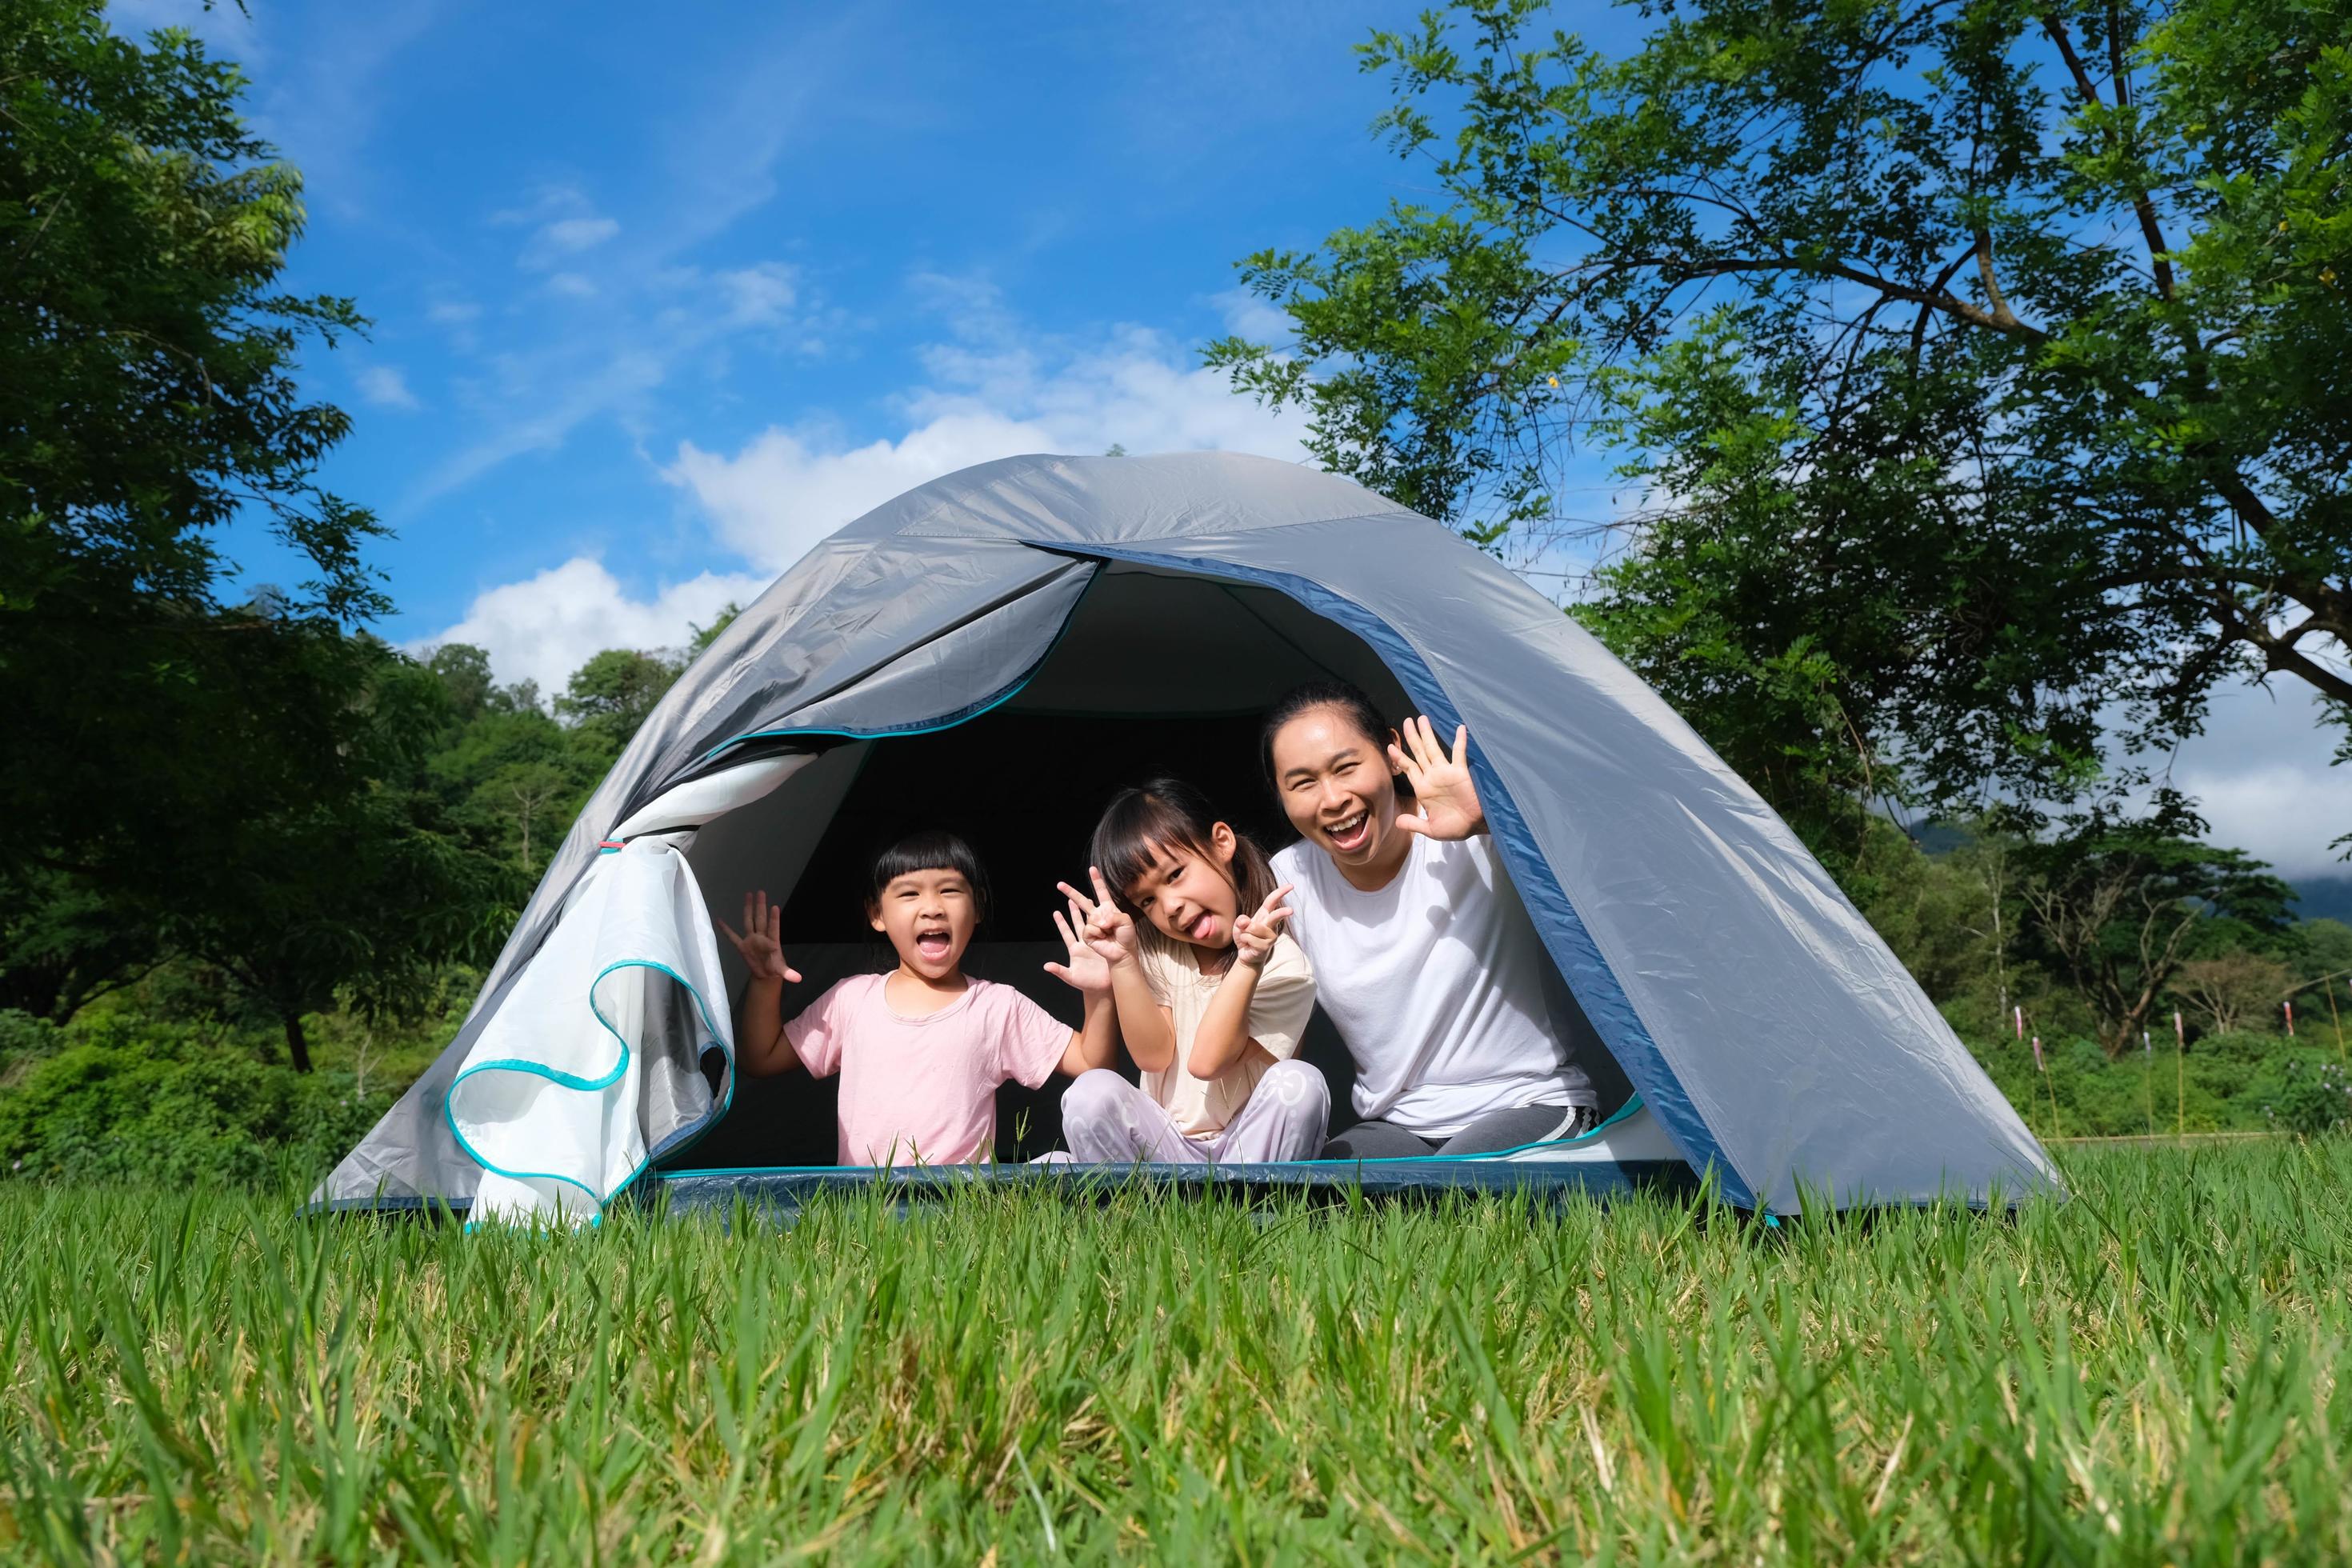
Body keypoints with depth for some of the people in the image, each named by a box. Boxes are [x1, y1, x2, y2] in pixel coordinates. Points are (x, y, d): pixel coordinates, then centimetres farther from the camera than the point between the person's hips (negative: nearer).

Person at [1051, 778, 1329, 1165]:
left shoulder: (1284, 964, -12)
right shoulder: (1152, 946, 2)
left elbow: (1207, 1061, -20)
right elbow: (1154, 1056, -7)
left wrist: (1248, 964, -30)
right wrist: (1121, 960, -17)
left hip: (1248, 1147, -2)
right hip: (1166, 1145, 2)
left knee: (1299, 1083, -30)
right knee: (1092, 1092, -25)